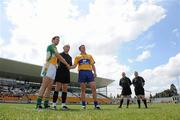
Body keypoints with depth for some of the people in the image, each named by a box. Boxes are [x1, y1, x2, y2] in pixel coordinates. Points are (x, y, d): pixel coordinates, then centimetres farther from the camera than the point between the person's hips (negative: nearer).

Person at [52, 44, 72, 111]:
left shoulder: (70, 57, 21)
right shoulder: (60, 54, 8)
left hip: (67, 73, 5)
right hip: (60, 72, -5)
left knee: (65, 88, 0)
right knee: (58, 87, -9)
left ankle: (63, 104, 3)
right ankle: (54, 104, -4)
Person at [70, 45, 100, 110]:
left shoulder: (89, 56, 21)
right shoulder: (77, 57, 15)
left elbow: (93, 65, 15)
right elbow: (74, 66, 7)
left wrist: (95, 72, 1)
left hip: (89, 72, 1)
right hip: (82, 72, -1)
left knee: (93, 88, -8)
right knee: (83, 89, 0)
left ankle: (96, 104, -3)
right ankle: (83, 105, 6)